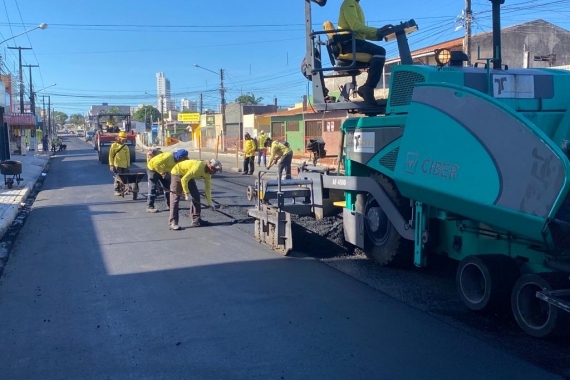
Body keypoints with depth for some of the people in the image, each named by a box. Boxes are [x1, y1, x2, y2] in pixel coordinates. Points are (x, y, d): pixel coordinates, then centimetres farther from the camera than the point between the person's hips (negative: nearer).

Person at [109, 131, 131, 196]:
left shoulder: (126, 147, 11)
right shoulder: (114, 145, 1)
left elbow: (128, 156, 12)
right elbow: (110, 155, -1)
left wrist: (128, 165, 6)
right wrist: (111, 164, -6)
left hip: (124, 165, 4)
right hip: (117, 165, -4)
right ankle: (117, 191, 0)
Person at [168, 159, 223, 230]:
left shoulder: (208, 173, -7)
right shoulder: (198, 167, -34)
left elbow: (208, 187, 1)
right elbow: (184, 179, -33)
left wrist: (209, 203, 0)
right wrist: (186, 194, -28)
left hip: (188, 175, 9)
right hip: (177, 173, -9)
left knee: (196, 196, 2)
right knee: (175, 198, -12)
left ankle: (196, 220, 7)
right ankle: (173, 223, -13)